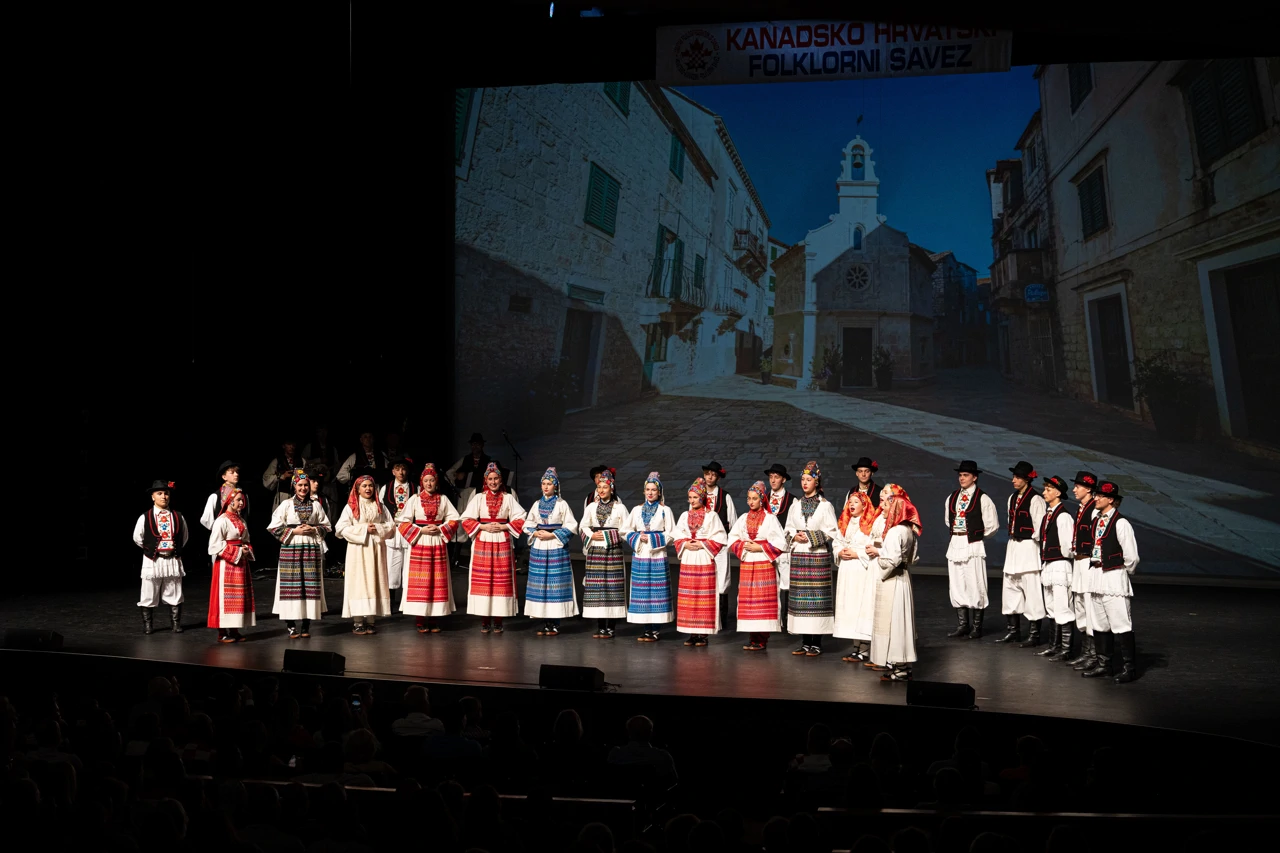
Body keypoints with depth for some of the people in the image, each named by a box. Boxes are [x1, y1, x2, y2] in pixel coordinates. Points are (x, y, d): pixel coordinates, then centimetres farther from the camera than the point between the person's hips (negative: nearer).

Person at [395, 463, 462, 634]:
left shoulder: (443, 499, 6)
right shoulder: (414, 499, 1)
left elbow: (453, 519, 4)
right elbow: (404, 522, -3)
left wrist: (440, 529, -10)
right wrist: (421, 531, -12)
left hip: (438, 544, 2)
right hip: (419, 544, -2)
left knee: (437, 580, 2)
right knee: (419, 581, -3)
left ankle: (435, 619, 8)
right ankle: (420, 620, 3)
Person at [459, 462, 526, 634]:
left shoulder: (508, 498, 6)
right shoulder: (479, 497, 6)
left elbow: (520, 520, 1)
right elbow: (466, 520, 2)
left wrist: (503, 527, -10)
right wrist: (483, 527, -10)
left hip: (502, 543, 0)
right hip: (482, 543, 0)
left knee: (501, 580, -1)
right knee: (482, 581, -2)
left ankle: (498, 621, 5)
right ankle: (484, 621, 4)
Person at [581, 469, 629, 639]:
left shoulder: (620, 508, 1)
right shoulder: (591, 507, 10)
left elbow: (625, 531, -2)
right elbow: (582, 527, 10)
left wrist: (607, 536, -10)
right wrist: (592, 535, -7)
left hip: (613, 551, -3)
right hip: (594, 551, 3)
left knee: (612, 586, -5)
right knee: (596, 586, 1)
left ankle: (610, 628, 0)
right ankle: (600, 627, 8)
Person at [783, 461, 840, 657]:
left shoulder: (825, 505, 0)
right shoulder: (796, 506, 12)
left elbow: (832, 532, -4)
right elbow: (788, 530, 14)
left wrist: (810, 536, -12)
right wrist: (795, 536, -6)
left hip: (818, 556, -4)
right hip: (798, 556, 4)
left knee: (817, 595, -6)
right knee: (800, 596, 3)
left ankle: (816, 643, 1)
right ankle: (805, 642, 11)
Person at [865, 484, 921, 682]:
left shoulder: (894, 532, -19)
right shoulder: (908, 529, 9)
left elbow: (891, 561, -24)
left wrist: (877, 553, -6)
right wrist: (880, 551, 8)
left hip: (892, 582, -9)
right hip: (903, 578, 9)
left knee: (892, 621, -3)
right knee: (900, 622, 14)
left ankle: (898, 668, 1)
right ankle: (901, 665, 21)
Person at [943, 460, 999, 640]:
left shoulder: (982, 499, -7)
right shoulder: (952, 497, 11)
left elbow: (993, 525, -6)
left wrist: (977, 535, 2)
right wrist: (957, 534, 13)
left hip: (973, 547, -6)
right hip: (955, 545, 6)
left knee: (975, 587, -1)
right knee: (956, 586, 8)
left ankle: (976, 627, 8)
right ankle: (962, 625, 17)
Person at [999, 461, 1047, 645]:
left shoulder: (1035, 499, -14)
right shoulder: (1013, 498, 13)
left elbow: (1039, 526, -15)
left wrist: (1033, 542, -10)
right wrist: (1012, 538, 14)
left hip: (1028, 547, -9)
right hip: (1013, 546, 9)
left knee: (1031, 589, -4)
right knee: (1010, 587, 13)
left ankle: (1034, 634, 4)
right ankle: (1012, 630, 23)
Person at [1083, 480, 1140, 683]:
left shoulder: (1121, 523, -14)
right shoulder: (1097, 521, 11)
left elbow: (1131, 556, -12)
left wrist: (1123, 573, 1)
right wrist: (1095, 572, 13)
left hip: (1114, 578, -9)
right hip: (1095, 576, 9)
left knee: (1121, 625, -3)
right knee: (1099, 624, 13)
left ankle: (1129, 668, 6)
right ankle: (1104, 665, 22)